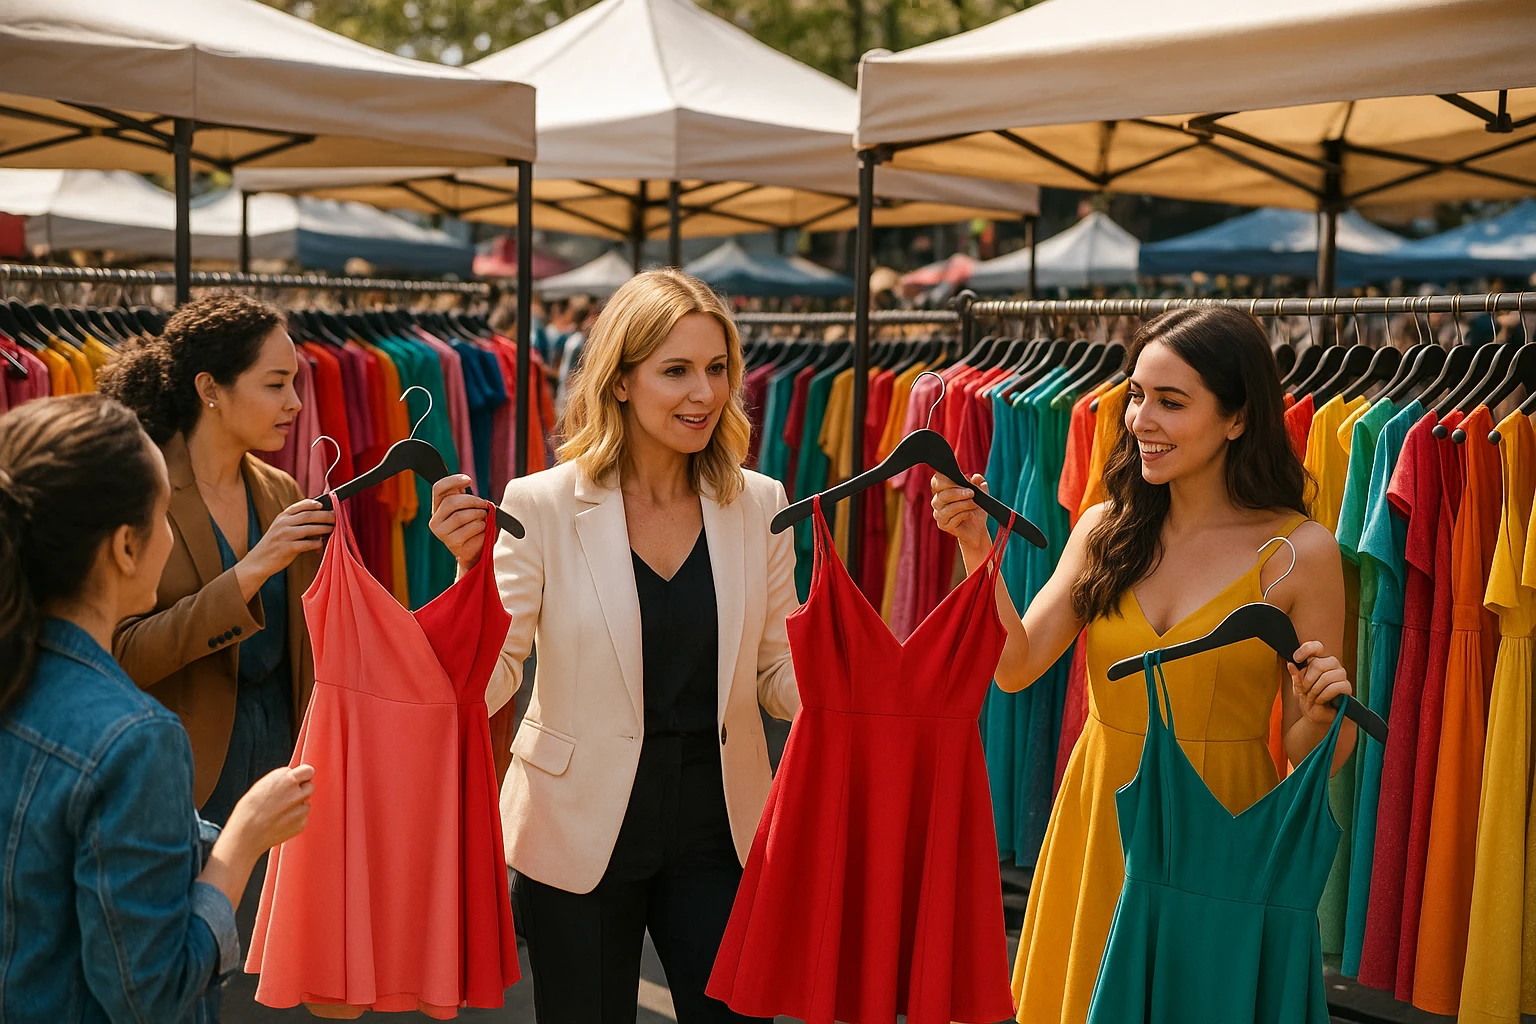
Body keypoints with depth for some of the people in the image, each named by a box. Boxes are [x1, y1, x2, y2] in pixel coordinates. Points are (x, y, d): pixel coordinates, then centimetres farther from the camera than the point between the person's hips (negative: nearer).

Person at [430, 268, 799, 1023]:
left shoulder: (759, 506, -1)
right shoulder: (543, 506, -10)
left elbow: (780, 677, 4)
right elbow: (485, 688, -12)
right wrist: (471, 568, -28)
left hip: (717, 832, 2)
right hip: (582, 835, -2)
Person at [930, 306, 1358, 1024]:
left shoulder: (1299, 552, -9)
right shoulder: (1107, 531, 2)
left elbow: (1306, 756, -4)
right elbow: (1015, 666, -6)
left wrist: (1321, 715, -25)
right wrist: (977, 549, -14)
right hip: (1098, 826, 3)